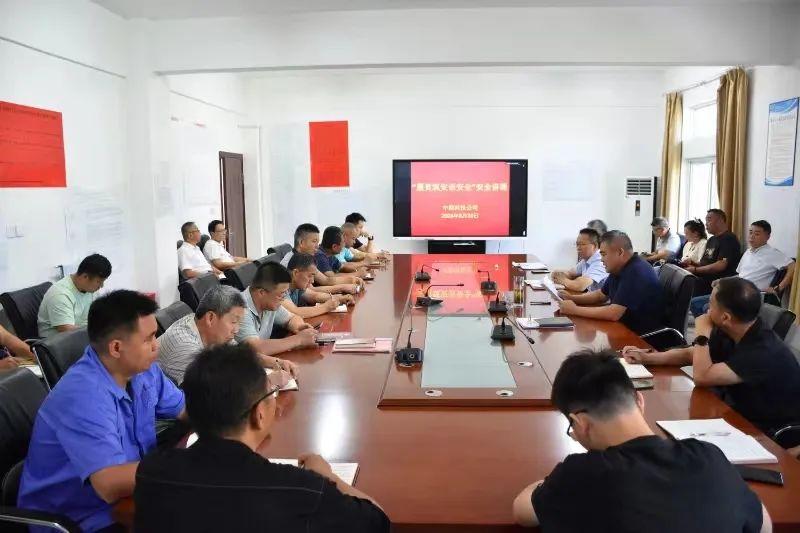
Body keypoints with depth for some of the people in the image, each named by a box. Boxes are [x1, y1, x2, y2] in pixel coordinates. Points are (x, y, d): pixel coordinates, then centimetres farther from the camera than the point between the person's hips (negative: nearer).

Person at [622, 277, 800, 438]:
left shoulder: (765, 352, -31)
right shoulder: (728, 334, -6)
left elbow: (702, 377, -31)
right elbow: (689, 354, 10)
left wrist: (702, 335, -22)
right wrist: (647, 357, 0)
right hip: (737, 415, 7)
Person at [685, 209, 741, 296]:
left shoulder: (729, 239, -5)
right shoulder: (711, 240, 24)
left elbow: (720, 266, -16)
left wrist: (695, 270, -14)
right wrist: (693, 264, 2)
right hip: (703, 278, 8)